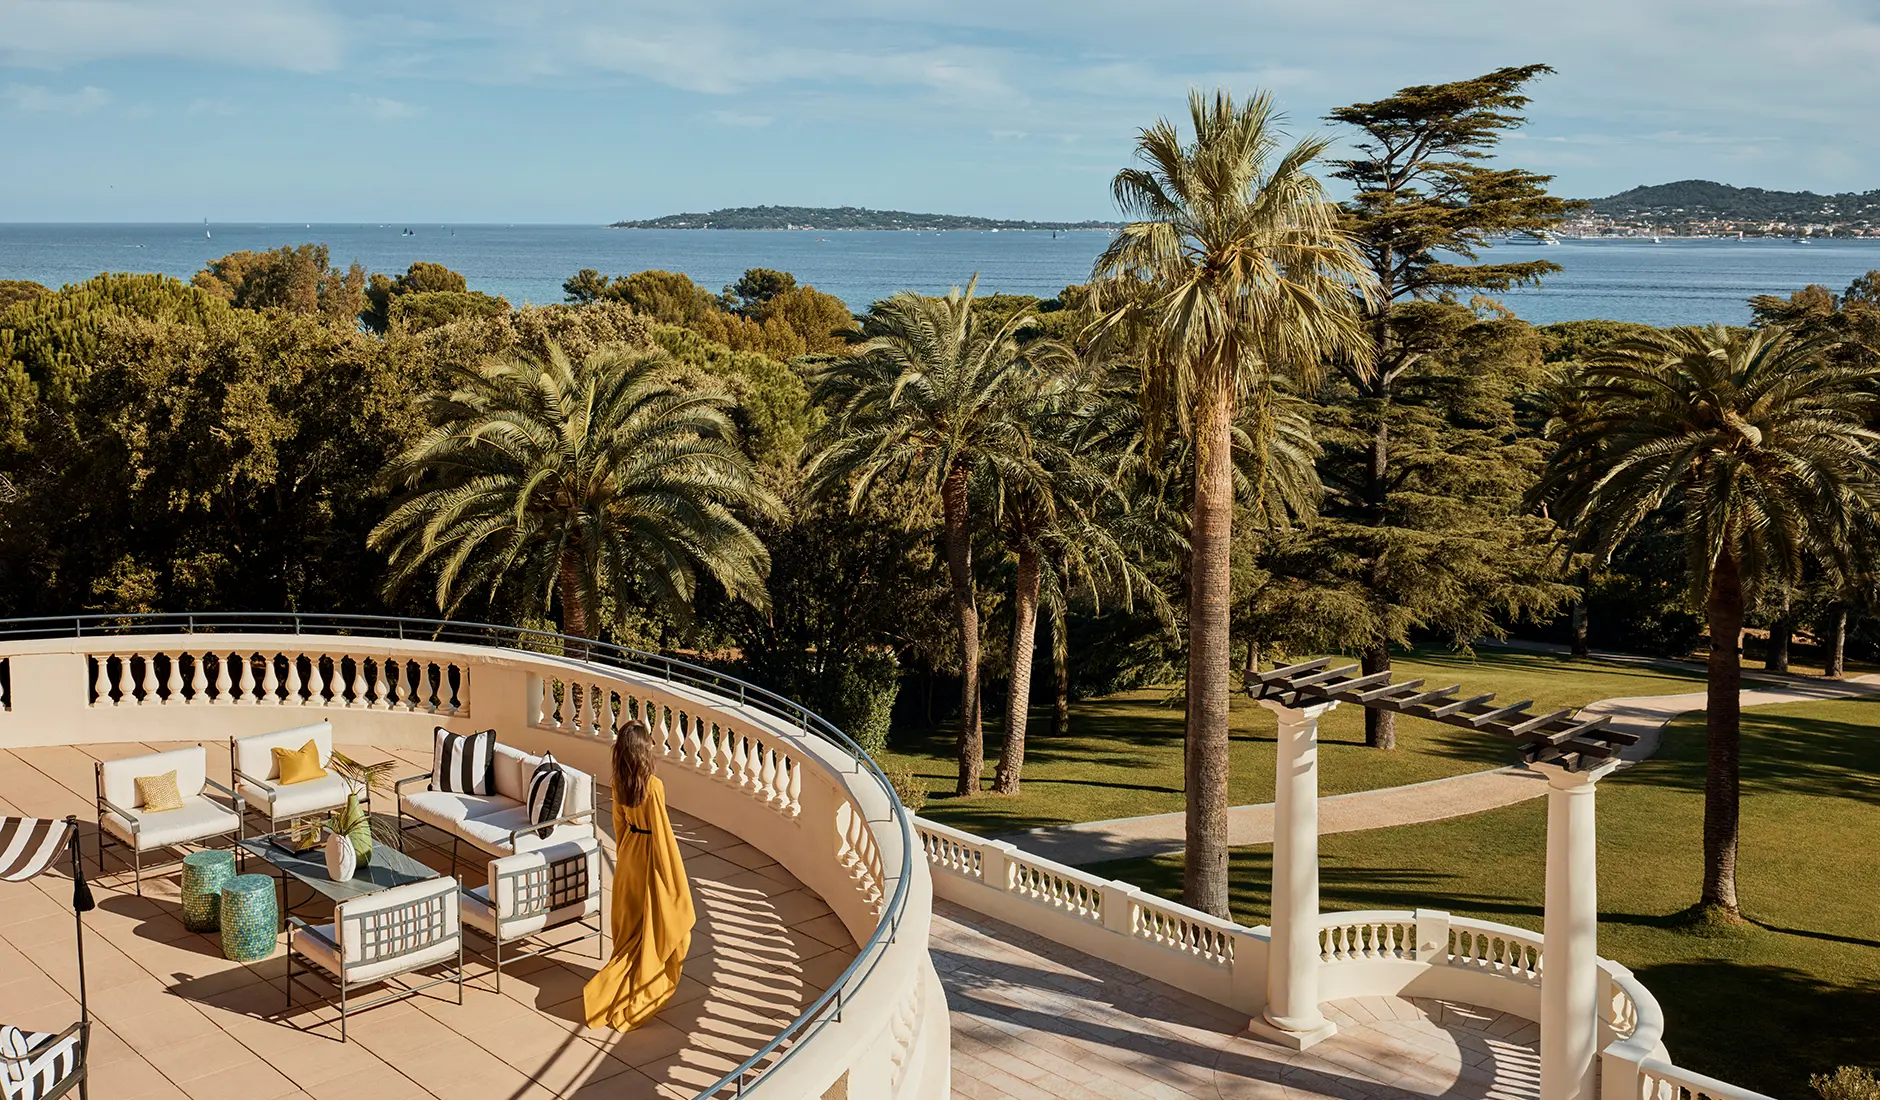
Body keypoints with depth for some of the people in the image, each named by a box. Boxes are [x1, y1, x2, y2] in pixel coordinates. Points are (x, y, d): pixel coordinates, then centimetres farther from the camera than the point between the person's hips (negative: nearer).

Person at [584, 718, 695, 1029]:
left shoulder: (618, 783, -6)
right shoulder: (653, 786, -26)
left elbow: (620, 823, 7)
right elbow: (662, 831, -20)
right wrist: (672, 874, -10)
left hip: (629, 853, 6)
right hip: (652, 855, -6)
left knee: (630, 921, 19)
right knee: (656, 924, 9)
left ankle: (625, 977, 31)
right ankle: (653, 984, 14)